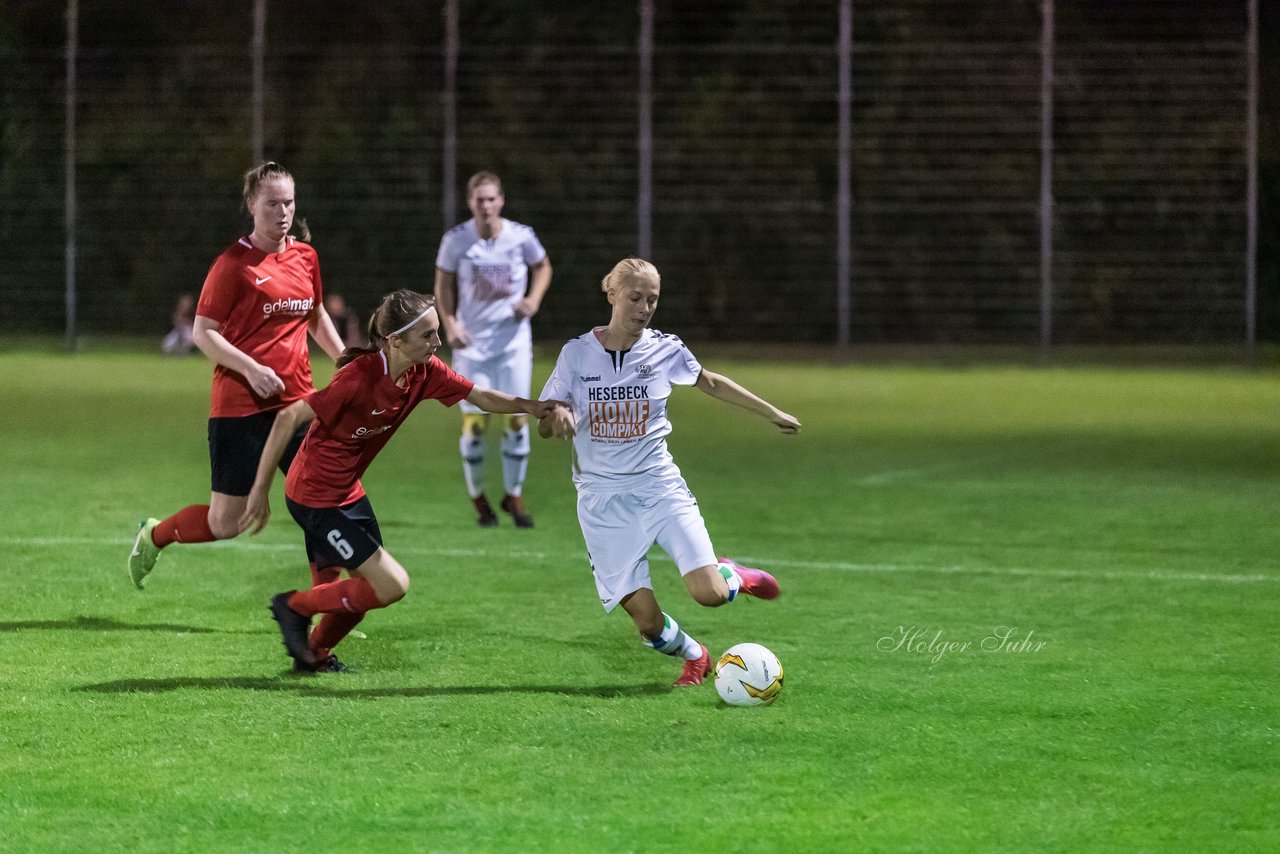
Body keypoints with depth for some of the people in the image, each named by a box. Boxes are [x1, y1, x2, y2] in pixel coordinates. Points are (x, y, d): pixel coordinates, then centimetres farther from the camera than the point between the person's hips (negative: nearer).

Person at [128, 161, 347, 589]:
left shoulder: (305, 256, 9)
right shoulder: (234, 264, -10)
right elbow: (202, 332, -9)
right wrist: (251, 368, -20)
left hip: (297, 401, 5)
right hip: (240, 406, -5)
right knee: (225, 522, 0)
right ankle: (154, 536, 28)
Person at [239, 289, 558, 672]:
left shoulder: (425, 373, -6)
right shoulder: (360, 378, -28)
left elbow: (480, 396, 6)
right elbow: (288, 418, -24)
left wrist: (533, 407, -11)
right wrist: (260, 491, -22)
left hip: (348, 492, 8)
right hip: (314, 498, -8)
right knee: (392, 585, -8)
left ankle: (315, 654, 34)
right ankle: (294, 607, 9)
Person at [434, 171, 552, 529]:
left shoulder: (521, 237, -7)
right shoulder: (456, 240, -8)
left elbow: (542, 266, 12)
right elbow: (444, 284, 4)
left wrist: (534, 299, -6)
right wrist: (449, 325, -8)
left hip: (513, 340, 1)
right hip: (471, 341, -1)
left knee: (518, 418, -1)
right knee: (474, 421, -3)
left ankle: (513, 495, 16)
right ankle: (478, 499, 15)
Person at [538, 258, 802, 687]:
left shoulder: (665, 349, -1)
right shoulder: (577, 353, -4)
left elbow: (709, 382, 19)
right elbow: (544, 427, -1)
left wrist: (772, 413, 25)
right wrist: (558, 416, -25)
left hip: (659, 486, 1)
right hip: (603, 501, -1)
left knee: (709, 593, -18)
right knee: (648, 624, -7)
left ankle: (732, 575, 20)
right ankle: (693, 655, 28)